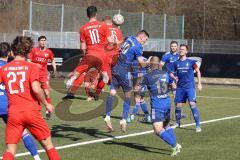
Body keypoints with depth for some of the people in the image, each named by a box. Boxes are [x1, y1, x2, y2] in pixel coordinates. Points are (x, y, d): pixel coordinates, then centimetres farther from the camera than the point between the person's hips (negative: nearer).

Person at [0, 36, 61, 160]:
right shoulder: (31, 67, -4)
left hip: (13, 113, 2)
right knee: (48, 144, 13)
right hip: (31, 111, -2)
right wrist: (46, 104, -2)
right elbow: (36, 89, -15)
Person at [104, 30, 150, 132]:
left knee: (112, 92, 2)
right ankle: (124, 119, 3)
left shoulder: (128, 39, 11)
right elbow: (142, 63, -12)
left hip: (114, 68, 6)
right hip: (124, 72, -5)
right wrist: (148, 63, 8)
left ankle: (107, 117, -13)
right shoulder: (138, 46, -8)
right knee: (127, 95, 9)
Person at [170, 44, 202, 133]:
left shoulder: (191, 62, -3)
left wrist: (199, 84, 3)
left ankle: (198, 125, -12)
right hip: (180, 87, 4)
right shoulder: (176, 63, 6)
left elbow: (198, 71, 6)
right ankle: (177, 123, 27)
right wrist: (174, 77, -5)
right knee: (178, 105, 6)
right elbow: (171, 73, 16)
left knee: (192, 104, -15)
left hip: (190, 87, -4)